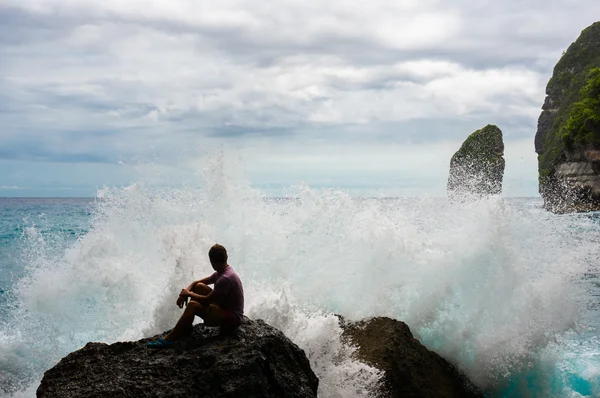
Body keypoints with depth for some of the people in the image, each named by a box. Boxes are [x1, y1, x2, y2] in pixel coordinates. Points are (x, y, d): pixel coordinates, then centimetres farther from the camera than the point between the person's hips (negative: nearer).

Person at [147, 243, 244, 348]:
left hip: (233, 318, -10)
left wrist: (189, 294, -8)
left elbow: (207, 301, -24)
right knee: (199, 286, 6)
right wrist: (186, 291, -6)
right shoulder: (222, 272, 6)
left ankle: (168, 339, -16)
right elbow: (198, 282, 13)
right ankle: (186, 327, 9)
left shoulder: (226, 278, -25)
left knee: (193, 305, -25)